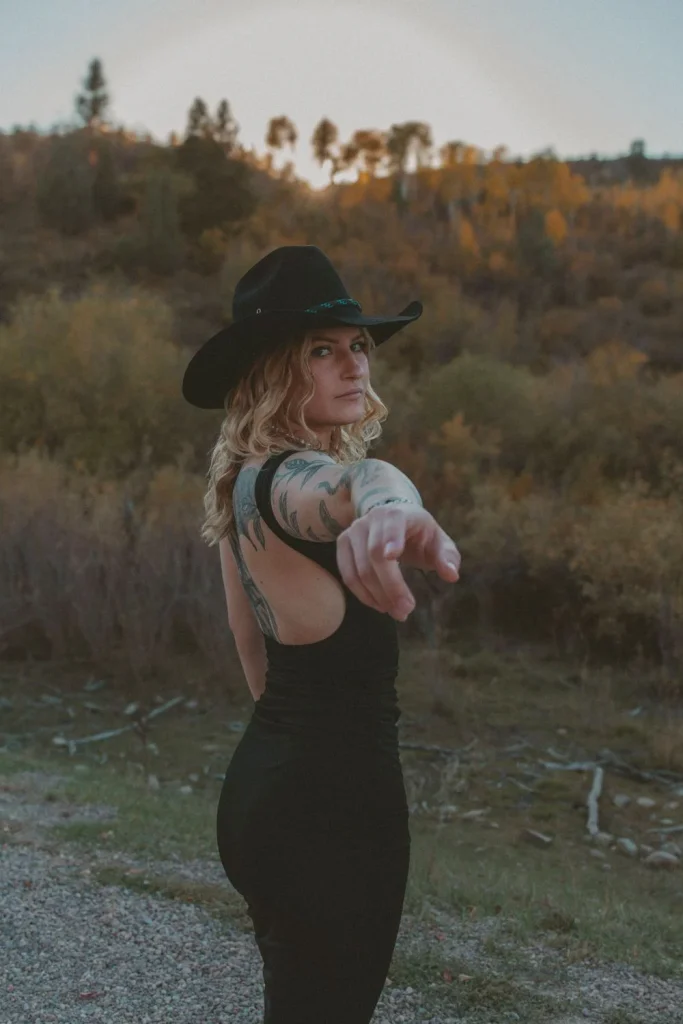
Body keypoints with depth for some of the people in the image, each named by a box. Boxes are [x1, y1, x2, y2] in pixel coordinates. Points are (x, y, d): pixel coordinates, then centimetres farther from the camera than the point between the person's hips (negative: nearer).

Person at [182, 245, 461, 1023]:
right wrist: (392, 506, -69)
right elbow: (362, 479, -47)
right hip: (335, 794, -10)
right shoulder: (288, 477, -21)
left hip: (265, 777, 10)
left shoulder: (242, 481, 9)